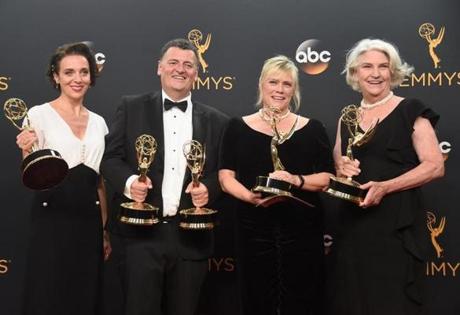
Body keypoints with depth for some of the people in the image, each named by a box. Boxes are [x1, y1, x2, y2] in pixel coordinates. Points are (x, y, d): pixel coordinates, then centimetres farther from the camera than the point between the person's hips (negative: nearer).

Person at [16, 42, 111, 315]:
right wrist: (28, 153, -26)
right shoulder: (39, 114, -4)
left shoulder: (98, 122, 11)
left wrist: (105, 229, 15)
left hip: (89, 220, 5)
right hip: (52, 219, -5)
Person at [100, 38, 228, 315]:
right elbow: (111, 158, 2)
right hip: (143, 232, -2)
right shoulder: (132, 108, 6)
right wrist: (129, 182, -17)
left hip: (191, 236, 2)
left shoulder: (216, 121, 9)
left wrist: (209, 188, -12)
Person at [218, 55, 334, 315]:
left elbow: (326, 179, 3)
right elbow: (226, 177, 1)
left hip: (302, 229, 0)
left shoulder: (312, 129, 7)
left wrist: (296, 180, -16)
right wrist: (250, 196, -18)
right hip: (255, 229, 0)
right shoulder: (238, 128, 6)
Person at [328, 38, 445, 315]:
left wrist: (385, 187, -20)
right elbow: (336, 163, 22)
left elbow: (435, 166, -9)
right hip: (354, 223, 5)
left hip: (397, 223, -5)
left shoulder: (411, 111, -3)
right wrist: (342, 168, -2)